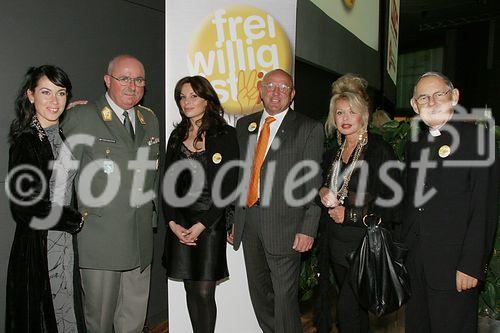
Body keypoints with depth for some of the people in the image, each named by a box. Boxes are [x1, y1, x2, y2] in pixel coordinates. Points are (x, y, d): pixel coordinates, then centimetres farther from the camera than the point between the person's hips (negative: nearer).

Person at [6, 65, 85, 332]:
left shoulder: (63, 136, 8)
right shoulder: (26, 141, -15)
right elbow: (25, 205, -19)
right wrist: (76, 220, -11)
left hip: (65, 243, 7)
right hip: (37, 247, -7)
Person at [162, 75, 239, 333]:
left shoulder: (225, 135, -4)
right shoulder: (177, 136, 10)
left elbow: (228, 187, -9)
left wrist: (201, 225, -12)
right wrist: (173, 223, -3)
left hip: (211, 223, -4)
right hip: (180, 224, 4)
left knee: (204, 292, -1)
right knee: (191, 291, 11)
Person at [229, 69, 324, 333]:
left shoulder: (309, 129, -4)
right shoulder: (244, 125, 11)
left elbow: (314, 183, -6)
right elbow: (239, 175, 12)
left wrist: (308, 229, -12)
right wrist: (233, 220, 10)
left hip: (284, 227, -5)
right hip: (248, 224, 6)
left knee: (285, 298, 3)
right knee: (259, 295, 18)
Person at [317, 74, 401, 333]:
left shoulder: (380, 150, -9)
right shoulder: (333, 153, 12)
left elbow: (393, 202, -12)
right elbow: (325, 186, 22)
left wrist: (350, 215, -13)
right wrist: (322, 192, -1)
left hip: (365, 245, -6)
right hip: (336, 245, 6)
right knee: (355, 310, 18)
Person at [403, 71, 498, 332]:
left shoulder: (476, 137, -7)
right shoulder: (415, 143, 13)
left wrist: (471, 265, -17)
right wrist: (405, 248, 9)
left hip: (453, 266, -6)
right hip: (415, 262, 6)